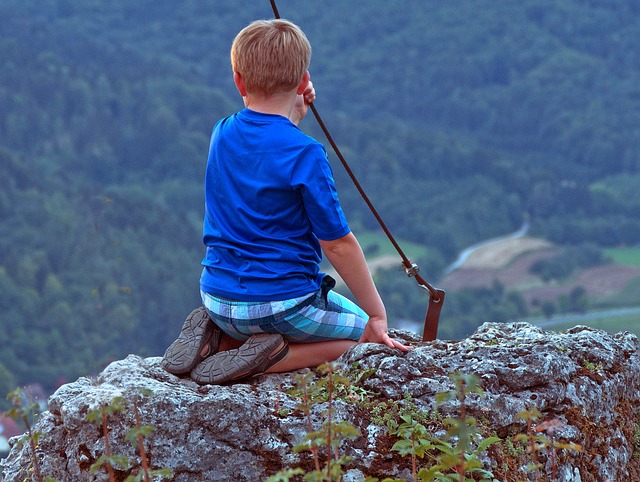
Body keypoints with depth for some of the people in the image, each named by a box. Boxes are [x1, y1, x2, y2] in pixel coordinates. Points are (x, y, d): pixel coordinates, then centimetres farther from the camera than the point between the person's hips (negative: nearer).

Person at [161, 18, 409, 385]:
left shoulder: (222, 135, 2)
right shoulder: (304, 154, -17)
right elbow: (338, 244, -14)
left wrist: (295, 112, 7)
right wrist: (378, 315, -5)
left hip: (219, 299, 7)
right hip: (283, 304, -7)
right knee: (374, 340, 11)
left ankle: (215, 336, 5)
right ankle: (276, 356, -11)